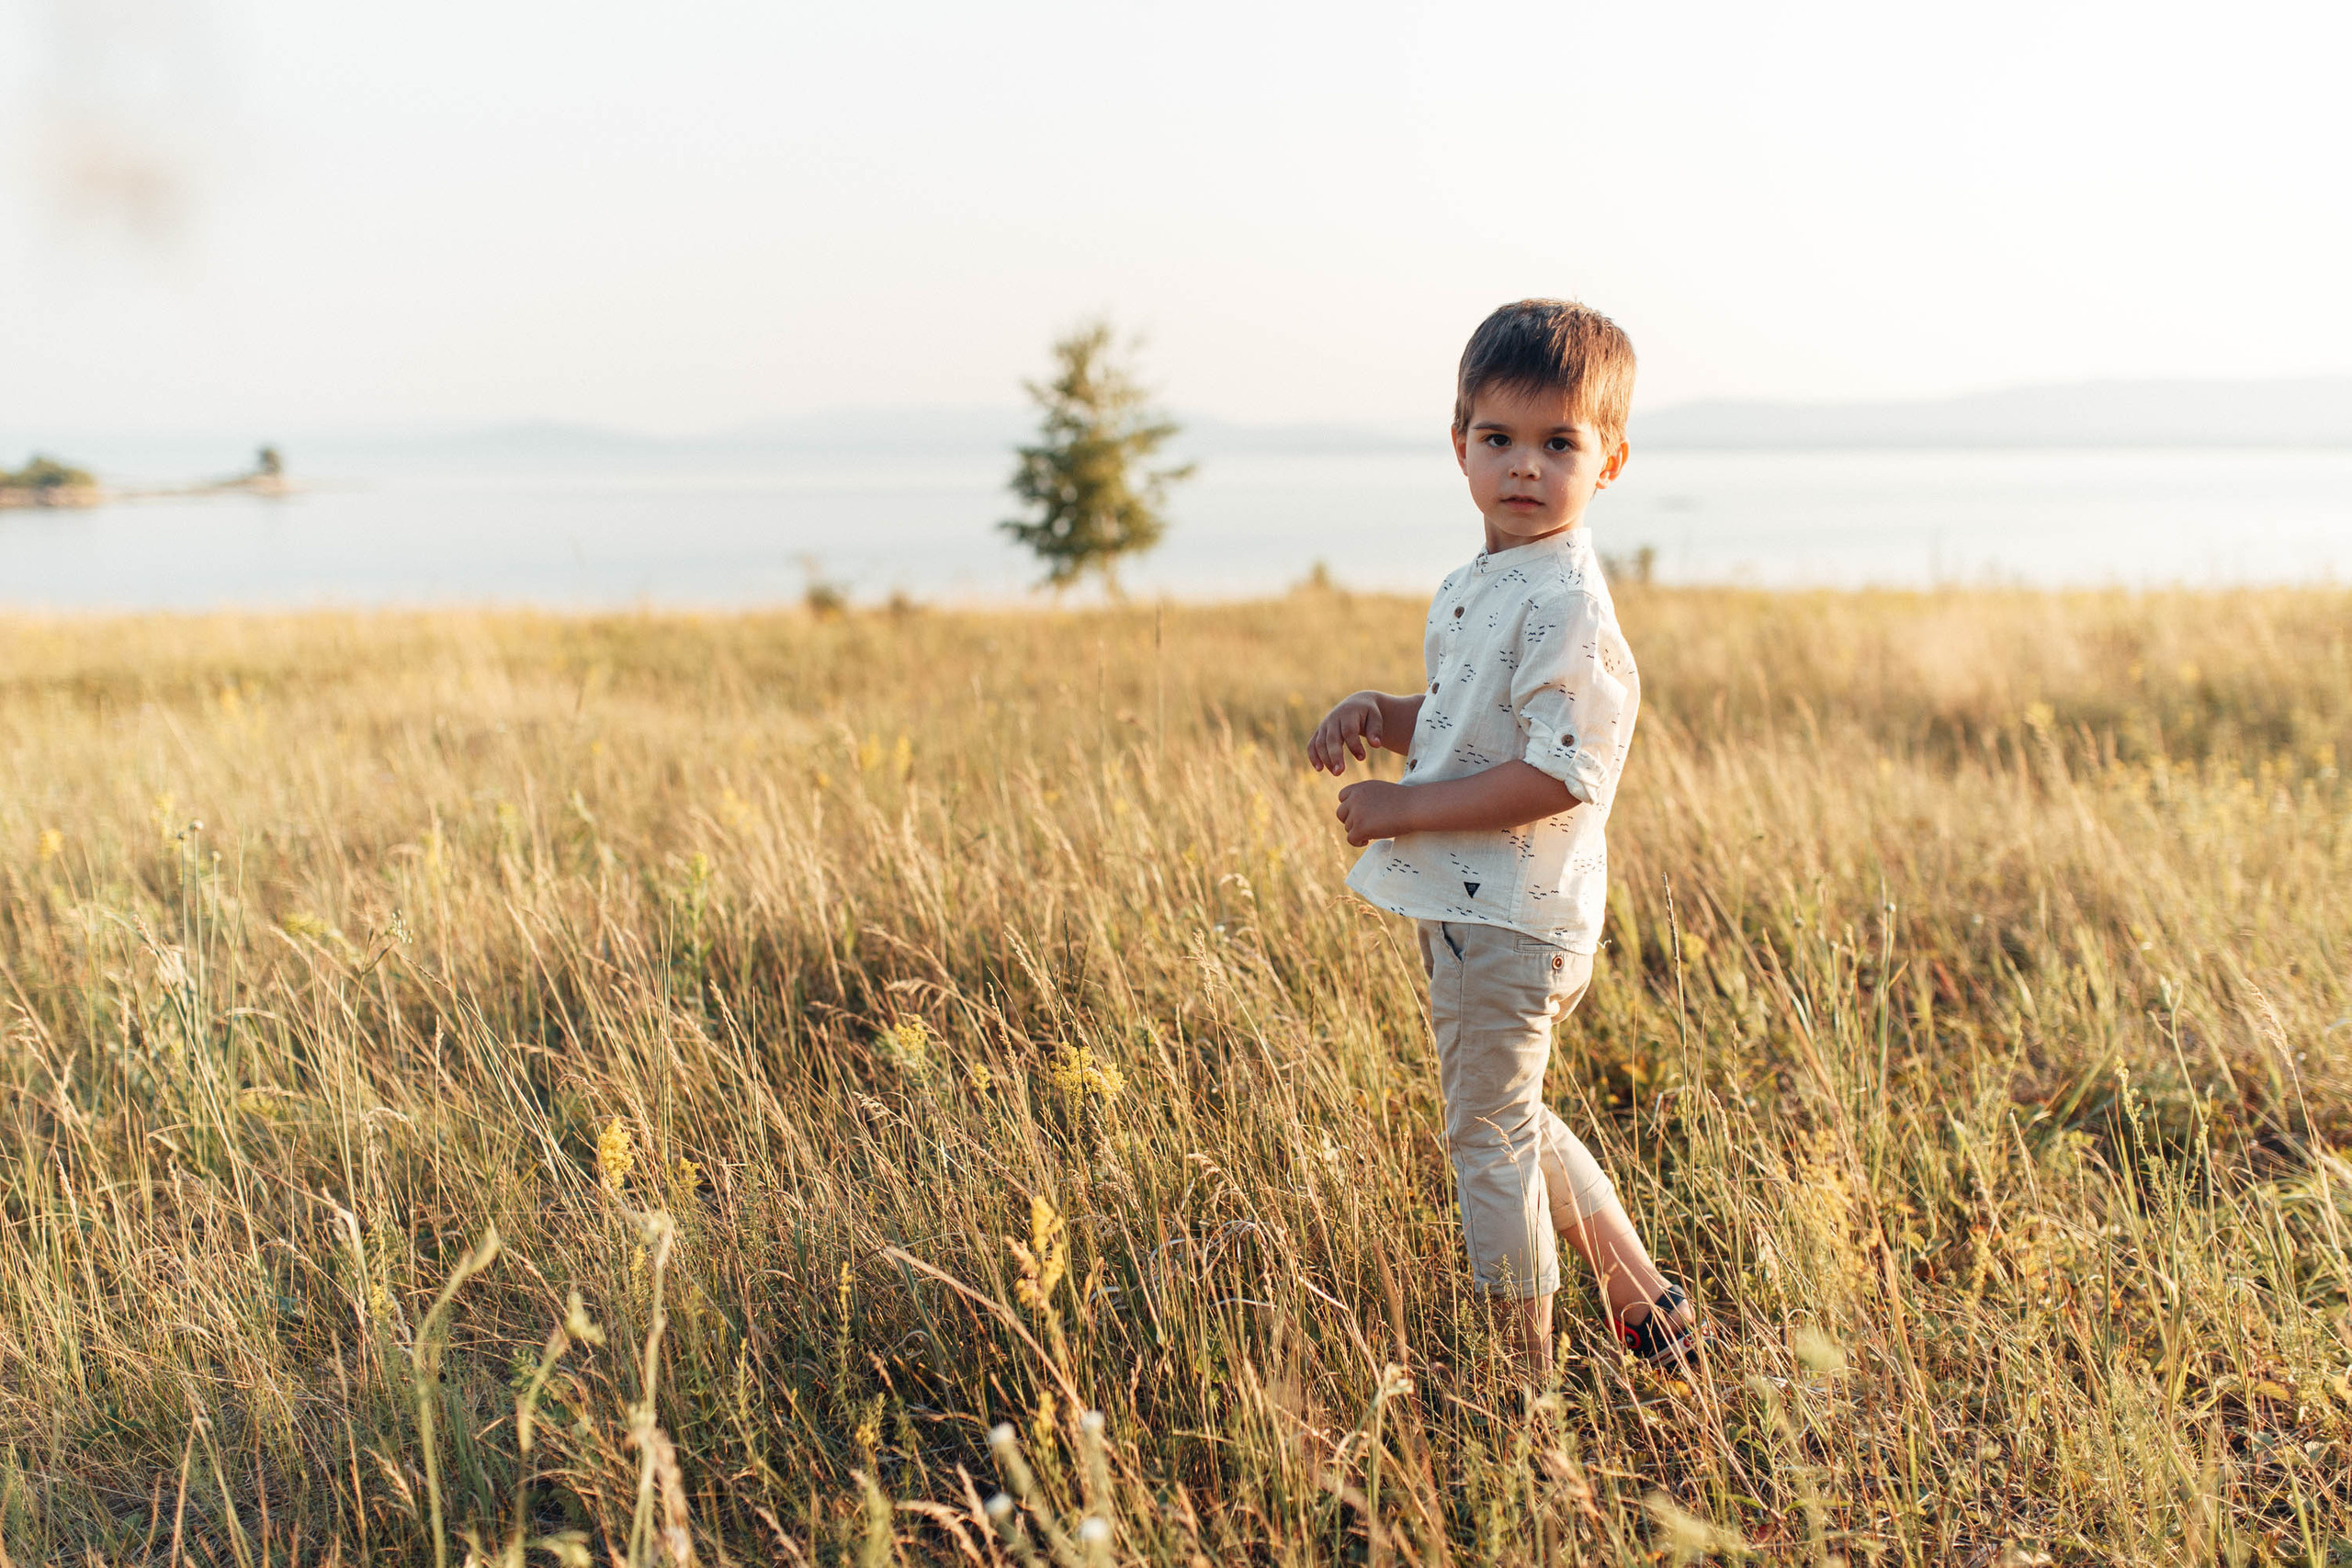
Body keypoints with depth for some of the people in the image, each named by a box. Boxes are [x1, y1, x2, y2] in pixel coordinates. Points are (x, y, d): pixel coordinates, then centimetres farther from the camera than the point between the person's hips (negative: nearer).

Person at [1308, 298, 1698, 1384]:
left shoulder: (1565, 602, -20)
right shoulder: (1478, 587, 10)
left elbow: (1560, 774, -27)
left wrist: (1402, 809, -23)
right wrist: (1377, 715, 4)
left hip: (1508, 915, -10)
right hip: (1470, 907, 10)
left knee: (1487, 1140, 2)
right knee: (1511, 1121, 23)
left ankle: (1524, 1384, 17)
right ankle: (1648, 1307, 36)